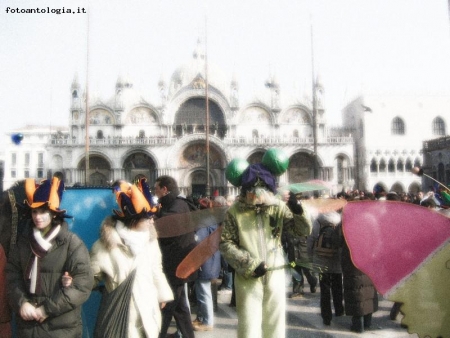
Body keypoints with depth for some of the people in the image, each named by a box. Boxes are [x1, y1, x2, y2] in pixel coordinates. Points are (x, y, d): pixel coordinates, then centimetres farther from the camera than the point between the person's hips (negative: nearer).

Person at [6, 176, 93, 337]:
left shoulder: (72, 243, -9)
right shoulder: (22, 242, 5)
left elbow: (83, 284, -13)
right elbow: (12, 277, 3)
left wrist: (49, 308, -15)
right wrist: (21, 303, -13)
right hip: (27, 325, 3)